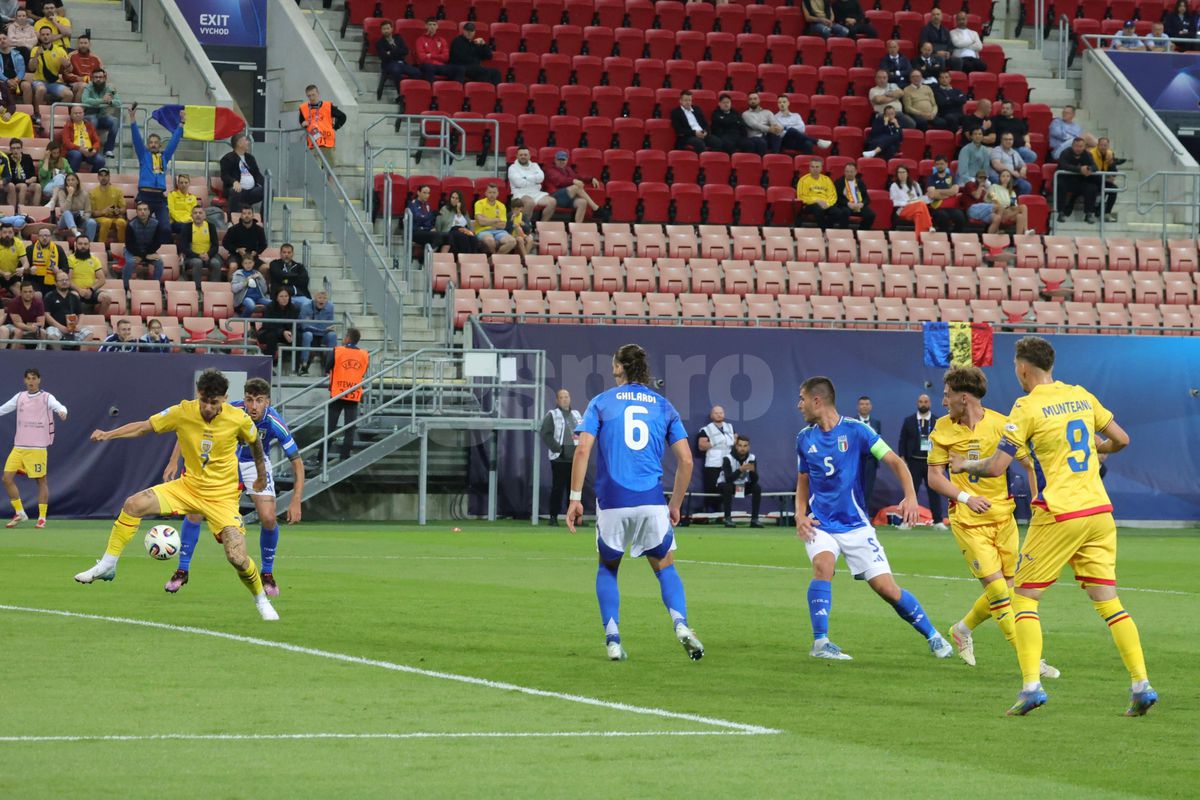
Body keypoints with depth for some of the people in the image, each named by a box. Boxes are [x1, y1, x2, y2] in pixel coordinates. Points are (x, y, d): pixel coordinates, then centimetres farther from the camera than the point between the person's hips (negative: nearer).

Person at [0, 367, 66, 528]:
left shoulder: (46, 398, -4)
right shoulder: (20, 397, 10)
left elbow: (59, 406, -21)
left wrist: (62, 412, -43)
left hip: (37, 447, -5)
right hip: (18, 447, 5)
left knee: (41, 481, 0)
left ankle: (42, 518, 7)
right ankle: (19, 513, 9)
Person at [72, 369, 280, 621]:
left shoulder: (239, 419, -14)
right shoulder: (182, 413, -13)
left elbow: (254, 442, 8)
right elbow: (144, 427, -3)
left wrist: (261, 474, 22)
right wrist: (108, 434, -16)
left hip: (222, 496, -2)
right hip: (188, 485, 2)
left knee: (238, 558, -15)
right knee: (134, 504, -19)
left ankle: (261, 600, 17)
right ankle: (107, 566, -4)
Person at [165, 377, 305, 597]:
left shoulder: (275, 423, -30)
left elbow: (297, 461, -21)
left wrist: (296, 502, -28)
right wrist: (174, 461, -25)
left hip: (256, 463, 0)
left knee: (269, 518, -15)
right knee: (195, 511, -12)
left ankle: (267, 573, 9)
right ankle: (182, 570, 4)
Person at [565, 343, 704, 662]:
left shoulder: (601, 402, 6)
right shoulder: (663, 406, 11)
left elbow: (582, 450, -5)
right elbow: (685, 460, 7)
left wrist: (575, 498, -2)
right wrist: (675, 504, 16)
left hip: (612, 501, -1)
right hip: (652, 501, 1)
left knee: (608, 567, 18)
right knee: (665, 566, 13)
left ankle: (612, 639, 6)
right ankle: (680, 623, -12)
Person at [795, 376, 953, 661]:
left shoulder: (855, 430, -8)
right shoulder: (805, 438, 5)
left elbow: (894, 461, -9)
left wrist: (910, 496, -26)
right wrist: (800, 515, 0)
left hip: (855, 525, -2)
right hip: (820, 525, 2)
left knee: (886, 587, -6)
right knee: (822, 564, -30)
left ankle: (933, 637, 16)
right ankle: (820, 643, -28)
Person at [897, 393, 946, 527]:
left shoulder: (938, 421, 6)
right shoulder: (908, 421, 7)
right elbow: (902, 441, 6)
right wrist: (902, 459, -2)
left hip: (932, 462, 0)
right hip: (914, 461, 0)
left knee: (934, 492, 1)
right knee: (911, 492, 0)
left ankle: (938, 521, 5)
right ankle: (907, 521, 3)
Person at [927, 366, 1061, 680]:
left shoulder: (1001, 425, -5)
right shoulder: (943, 429, 1)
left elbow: (1029, 465, 3)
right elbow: (934, 477, 3)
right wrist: (966, 498, -13)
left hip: (1002, 516, 1)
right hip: (968, 521, -1)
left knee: (1006, 589, 5)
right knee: (997, 588, -12)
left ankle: (963, 629, 32)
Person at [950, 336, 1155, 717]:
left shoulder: (1027, 407, -8)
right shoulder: (1081, 396, 9)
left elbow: (996, 466, -10)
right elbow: (1121, 439, 16)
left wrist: (965, 465, 10)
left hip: (1058, 514, -5)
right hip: (1099, 511, 5)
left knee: (1024, 597, 5)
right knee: (1108, 600, 7)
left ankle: (1031, 685, -9)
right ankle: (1141, 684, -3)